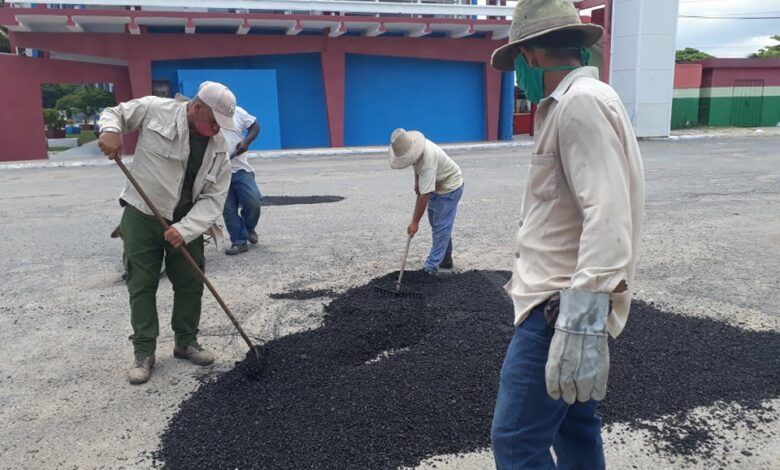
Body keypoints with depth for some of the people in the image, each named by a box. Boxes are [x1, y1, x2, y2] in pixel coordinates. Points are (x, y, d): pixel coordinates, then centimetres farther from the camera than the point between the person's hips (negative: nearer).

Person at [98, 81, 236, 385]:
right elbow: (114, 113, 3)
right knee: (142, 285, 1)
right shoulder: (155, 109, -11)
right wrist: (110, 131, -21)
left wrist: (184, 229, -22)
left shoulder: (218, 149, -5)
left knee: (190, 283, 8)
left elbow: (213, 199, -10)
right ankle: (143, 352, 13)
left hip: (185, 222, 3)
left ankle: (186, 342, 26)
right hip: (141, 216, -2)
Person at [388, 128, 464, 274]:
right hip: (436, 185, 10)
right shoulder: (412, 144, -13)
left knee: (441, 227, -10)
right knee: (436, 222, 14)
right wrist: (417, 183, 8)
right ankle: (445, 259, 26)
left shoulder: (428, 160, -38)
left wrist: (415, 222, -29)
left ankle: (431, 268, -7)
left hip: (450, 188, -9)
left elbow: (424, 196, -35)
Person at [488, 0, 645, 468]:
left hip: (561, 305, -11)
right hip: (563, 298, 11)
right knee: (574, 423, 20)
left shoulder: (582, 102, -15)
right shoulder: (575, 104, 18)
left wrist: (582, 321, -33)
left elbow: (607, 216, -27)